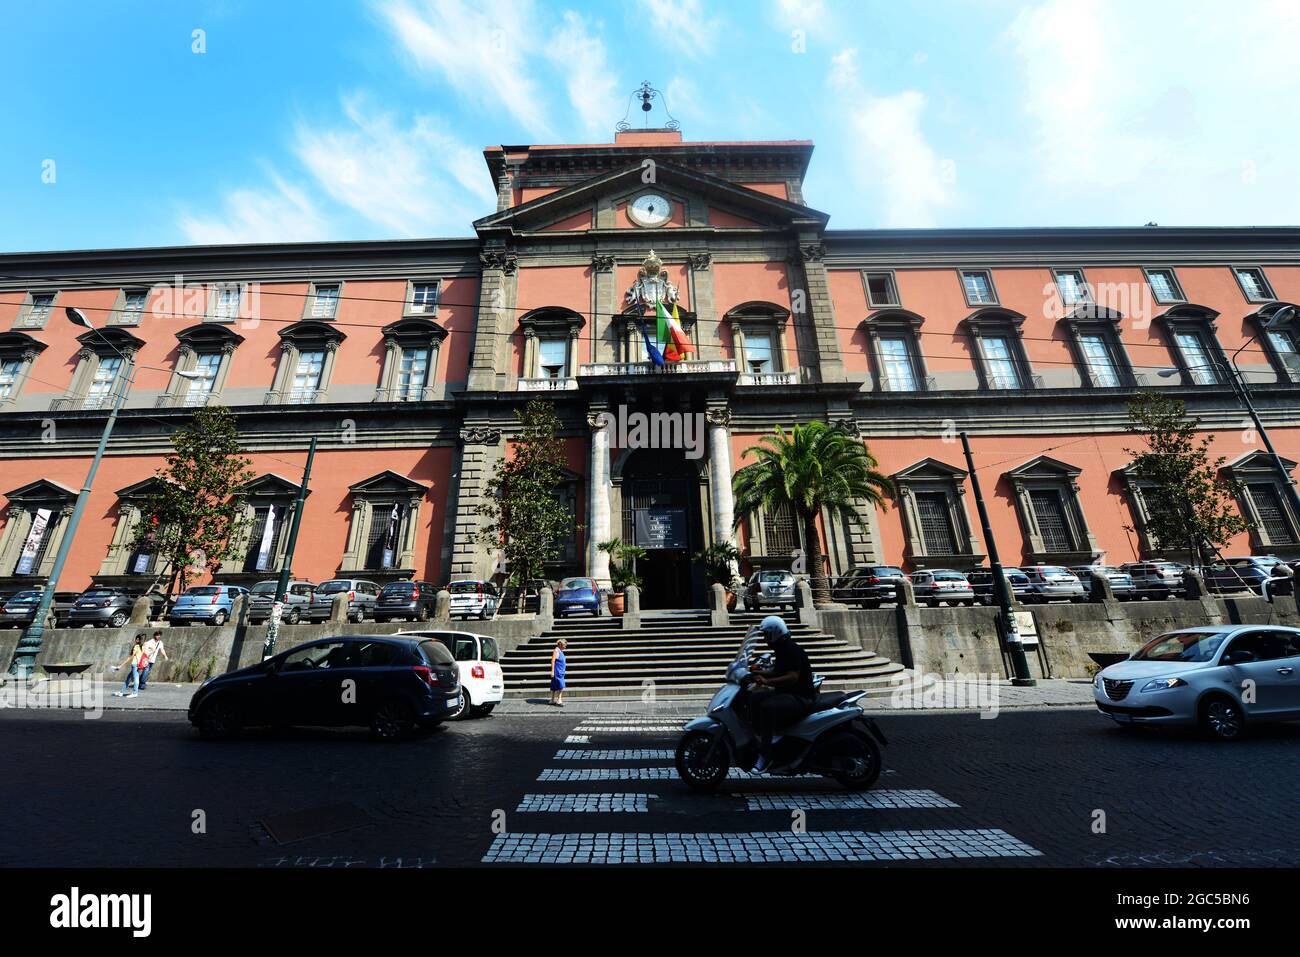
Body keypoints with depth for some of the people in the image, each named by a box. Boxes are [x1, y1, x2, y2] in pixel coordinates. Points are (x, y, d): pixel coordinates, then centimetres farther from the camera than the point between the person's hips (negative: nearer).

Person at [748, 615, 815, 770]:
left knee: (767, 707, -32)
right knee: (754, 699, -2)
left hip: (800, 698, -11)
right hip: (785, 693, 11)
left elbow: (793, 677, -29)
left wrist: (767, 681, -34)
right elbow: (777, 673, 25)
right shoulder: (781, 649, 13)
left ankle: (765, 755, -25)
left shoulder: (793, 651, -18)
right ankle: (757, 739, 2)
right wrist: (758, 673, 11)